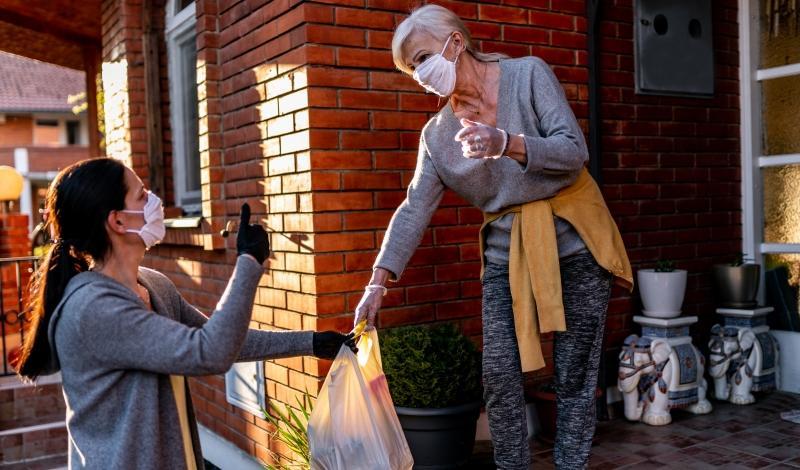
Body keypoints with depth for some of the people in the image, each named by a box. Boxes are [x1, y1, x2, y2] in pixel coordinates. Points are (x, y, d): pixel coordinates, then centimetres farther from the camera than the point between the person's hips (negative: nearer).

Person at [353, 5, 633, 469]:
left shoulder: (529, 74, -7)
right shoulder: (438, 133, 3)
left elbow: (574, 152, -14)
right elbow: (415, 209, -2)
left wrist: (506, 144, -31)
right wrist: (378, 282, -10)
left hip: (573, 242, -3)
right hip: (506, 253, 3)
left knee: (575, 378, 2)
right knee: (500, 377, -3)